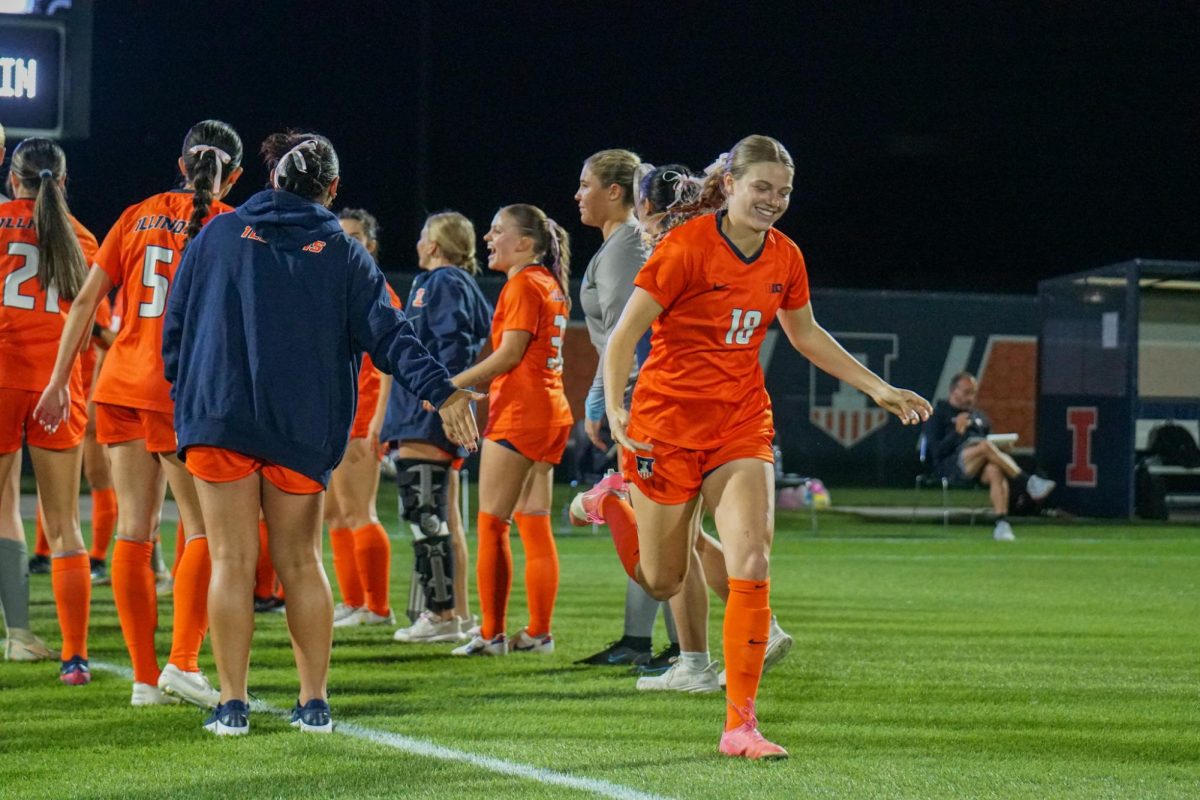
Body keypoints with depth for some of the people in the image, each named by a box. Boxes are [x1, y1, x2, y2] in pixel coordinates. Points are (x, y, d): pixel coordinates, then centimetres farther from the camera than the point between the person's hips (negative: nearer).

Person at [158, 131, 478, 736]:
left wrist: (184, 395, 19)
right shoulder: (343, 254, 6)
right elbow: (388, 333, -4)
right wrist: (440, 392, -7)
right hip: (304, 430, 1)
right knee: (299, 560, 11)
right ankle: (314, 702, 11)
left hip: (218, 417, -1)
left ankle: (232, 704, -2)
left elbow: (174, 326, 8)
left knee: (232, 560, 1)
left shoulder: (219, 235, 7)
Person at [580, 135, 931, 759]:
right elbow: (625, 332, -13)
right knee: (662, 582, 8)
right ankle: (617, 500, 41)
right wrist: (614, 407, -26)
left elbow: (805, 334, 21)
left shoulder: (784, 257, 3)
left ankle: (740, 724, -8)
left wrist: (877, 388, 18)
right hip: (668, 420, -4)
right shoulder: (687, 246, -15)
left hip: (742, 425, 4)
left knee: (752, 563, -14)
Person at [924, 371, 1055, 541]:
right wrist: (958, 432, -11)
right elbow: (935, 451, -1)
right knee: (985, 446, -34)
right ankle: (1028, 482, -41)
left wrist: (1003, 445, 6)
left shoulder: (979, 416, 30)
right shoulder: (938, 414, 12)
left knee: (995, 470, -34)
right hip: (950, 466, -5)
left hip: (979, 468, 5)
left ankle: (1002, 523, -46)